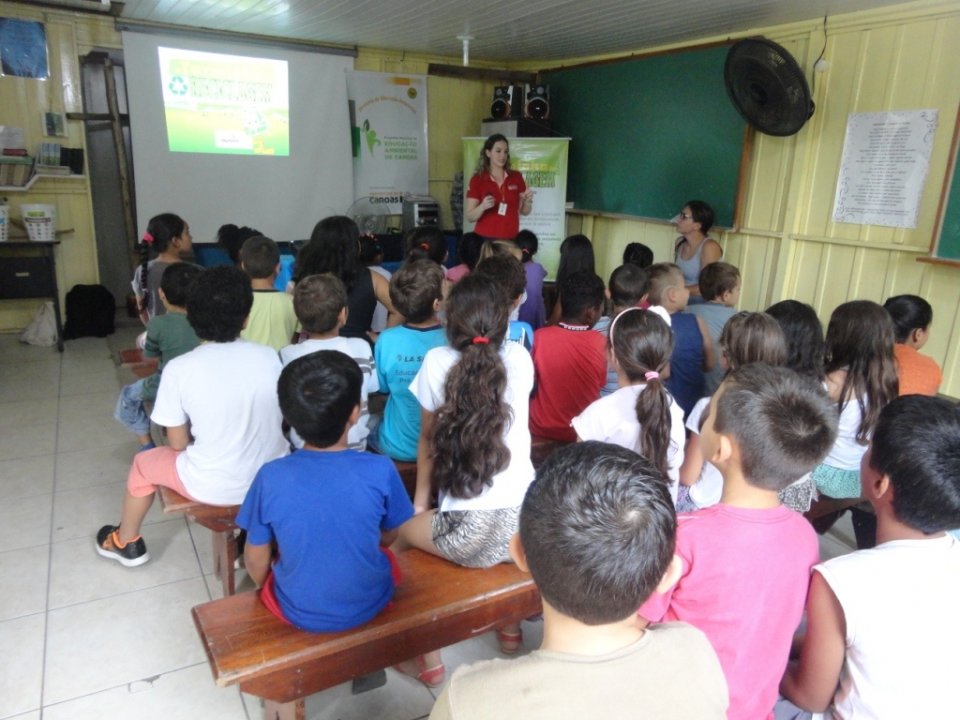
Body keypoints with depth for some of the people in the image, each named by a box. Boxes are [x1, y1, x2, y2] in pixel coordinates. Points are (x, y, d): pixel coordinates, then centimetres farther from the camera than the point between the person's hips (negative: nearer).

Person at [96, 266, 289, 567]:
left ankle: (125, 542, 50)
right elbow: (280, 419, 4)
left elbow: (178, 443, -6)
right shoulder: (269, 357, -10)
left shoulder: (179, 369, -17)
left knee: (143, 463, 26)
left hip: (213, 487, -2)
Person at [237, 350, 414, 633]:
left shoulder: (271, 477, -22)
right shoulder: (381, 470, -22)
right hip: (370, 604, 0)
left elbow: (256, 560, -8)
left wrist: (266, 589, 14)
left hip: (300, 612, 0)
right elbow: (389, 537, -4)